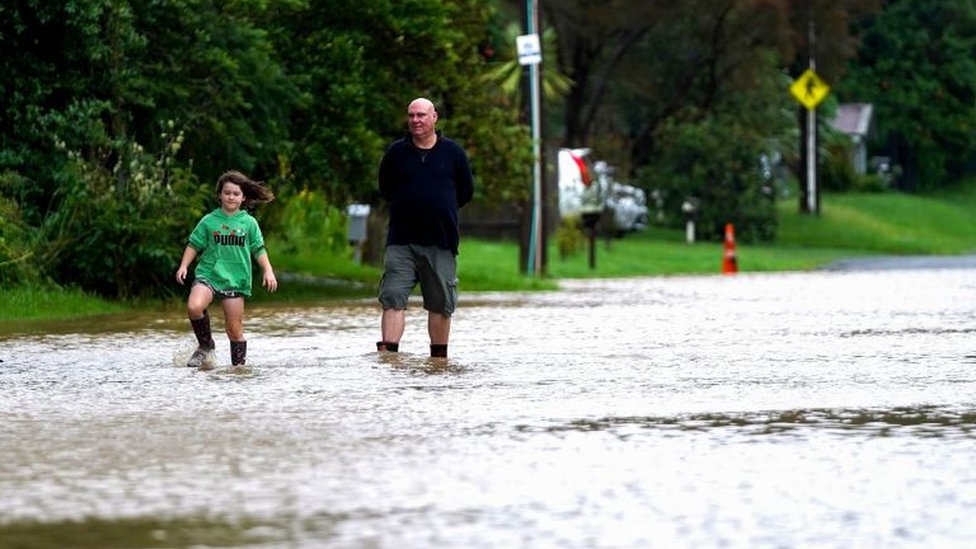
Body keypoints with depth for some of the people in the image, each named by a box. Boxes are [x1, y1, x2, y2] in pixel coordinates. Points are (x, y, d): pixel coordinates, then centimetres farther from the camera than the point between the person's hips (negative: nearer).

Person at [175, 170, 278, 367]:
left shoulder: (249, 223, 7)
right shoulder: (209, 221, 6)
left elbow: (259, 249, 10)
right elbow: (194, 245, 10)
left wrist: (268, 270, -2)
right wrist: (183, 266, -2)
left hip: (235, 279, 0)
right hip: (208, 274, 0)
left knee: (234, 329, 0)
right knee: (194, 307, -26)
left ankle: (239, 363, 16)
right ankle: (205, 345, -3)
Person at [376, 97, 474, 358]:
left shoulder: (453, 152, 4)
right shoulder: (396, 152, 6)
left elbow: (466, 192, 12)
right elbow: (385, 189, 16)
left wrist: (440, 207, 10)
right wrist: (407, 206, 9)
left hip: (441, 241, 0)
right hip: (401, 241, 0)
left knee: (441, 304, 6)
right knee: (393, 298, -12)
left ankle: (439, 357, 16)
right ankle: (388, 353, -15)